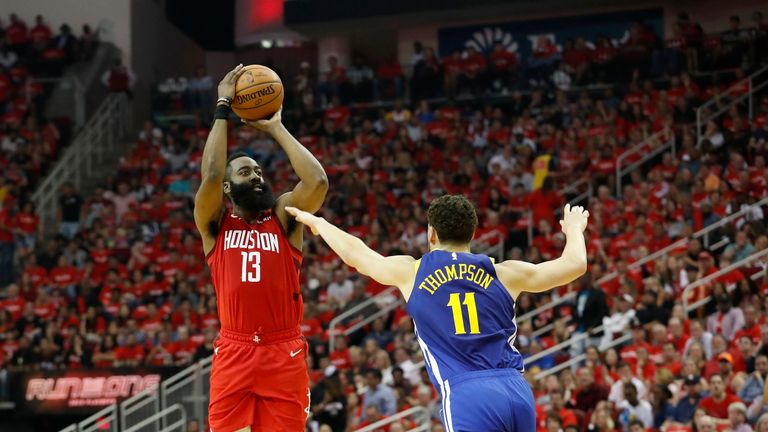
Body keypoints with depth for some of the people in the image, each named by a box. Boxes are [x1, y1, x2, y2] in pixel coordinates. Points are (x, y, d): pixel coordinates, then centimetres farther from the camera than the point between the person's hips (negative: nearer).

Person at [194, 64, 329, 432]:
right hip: (234, 353, -1)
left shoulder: (283, 217, 9)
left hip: (284, 354, 1)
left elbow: (317, 181, -8)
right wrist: (223, 108, -4)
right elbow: (210, 175, -10)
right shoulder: (215, 224, 7)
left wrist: (276, 129, 0)